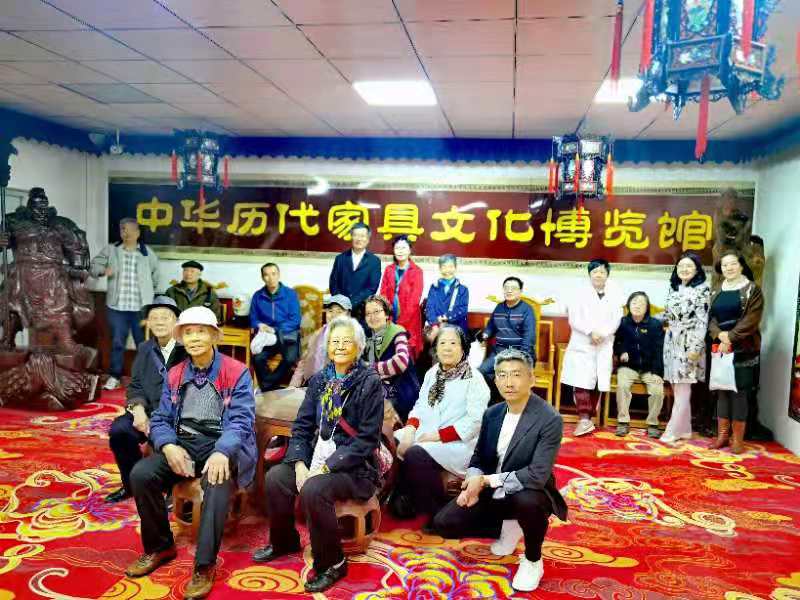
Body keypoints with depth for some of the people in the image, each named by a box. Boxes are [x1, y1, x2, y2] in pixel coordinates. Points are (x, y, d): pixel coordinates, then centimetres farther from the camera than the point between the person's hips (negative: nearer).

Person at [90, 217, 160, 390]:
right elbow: (94, 265, 4)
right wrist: (103, 270, -17)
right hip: (117, 306, 1)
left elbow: (155, 276, 17)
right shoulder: (110, 250, 4)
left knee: (144, 343, 6)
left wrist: (150, 293, 20)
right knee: (117, 342, 7)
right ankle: (114, 376, 18)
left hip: (142, 307, 0)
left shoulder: (148, 253, 4)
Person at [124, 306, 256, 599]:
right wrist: (169, 446, -16)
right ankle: (159, 546, 5)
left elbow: (240, 420, -14)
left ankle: (204, 566, -24)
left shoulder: (236, 372, -5)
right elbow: (161, 419, 7)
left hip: (223, 445, -5)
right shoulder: (175, 375, 11)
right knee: (141, 474, -18)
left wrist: (222, 452, -33)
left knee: (217, 482, -36)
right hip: (184, 442, 5)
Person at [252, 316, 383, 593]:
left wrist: (326, 468, -21)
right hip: (318, 456, 6)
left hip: (354, 466, -6)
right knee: (275, 477, -13)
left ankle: (332, 563, -8)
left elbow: (367, 439, -16)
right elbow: (302, 426, 5)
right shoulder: (319, 380, 6)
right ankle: (284, 541, 13)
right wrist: (299, 464, -12)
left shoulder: (370, 383, -12)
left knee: (313, 490, -30)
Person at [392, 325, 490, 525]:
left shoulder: (473, 378, -7)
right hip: (425, 434, 7)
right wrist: (410, 429, -9)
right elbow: (420, 406, 12)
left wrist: (438, 435, -19)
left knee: (416, 455, -30)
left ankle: (439, 509, -10)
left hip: (456, 443, -6)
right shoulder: (432, 373, 14)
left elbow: (475, 422, -14)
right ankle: (405, 498, 2)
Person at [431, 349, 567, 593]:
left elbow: (537, 475, -27)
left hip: (528, 495, -5)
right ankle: (507, 527, 16)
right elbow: (479, 457, 8)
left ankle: (533, 561, -7)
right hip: (491, 493, 6)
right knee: (443, 524, -8)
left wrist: (486, 480, -28)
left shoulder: (549, 419, -21)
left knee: (528, 502, -39)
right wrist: (473, 483, -14)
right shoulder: (492, 413, -2)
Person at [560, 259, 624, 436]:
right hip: (581, 344, -2)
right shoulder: (580, 292, 4)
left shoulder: (615, 295, 8)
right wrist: (591, 331, -16)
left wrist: (601, 334, -13)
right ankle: (585, 420, -13)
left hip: (604, 346, 2)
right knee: (581, 382, -11)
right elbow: (574, 318, -5)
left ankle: (587, 418, 10)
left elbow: (616, 320, 1)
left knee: (597, 383, 2)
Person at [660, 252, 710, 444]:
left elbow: (702, 321, -11)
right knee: (676, 388, 7)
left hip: (689, 343, -6)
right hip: (672, 342, 6)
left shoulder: (702, 289, -5)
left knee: (683, 388, -5)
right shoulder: (673, 288, 13)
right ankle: (684, 429, 15)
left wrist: (696, 347, -16)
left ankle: (673, 431, -2)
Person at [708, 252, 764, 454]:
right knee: (722, 391, 6)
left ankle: (738, 439, 3)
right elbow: (711, 318, 8)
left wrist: (730, 338, -16)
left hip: (743, 349, -4)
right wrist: (719, 334, -12)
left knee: (739, 392, -4)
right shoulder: (717, 292, 15)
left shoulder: (752, 290, 1)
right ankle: (722, 434, 14)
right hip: (720, 348, 4)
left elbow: (752, 319, -9)